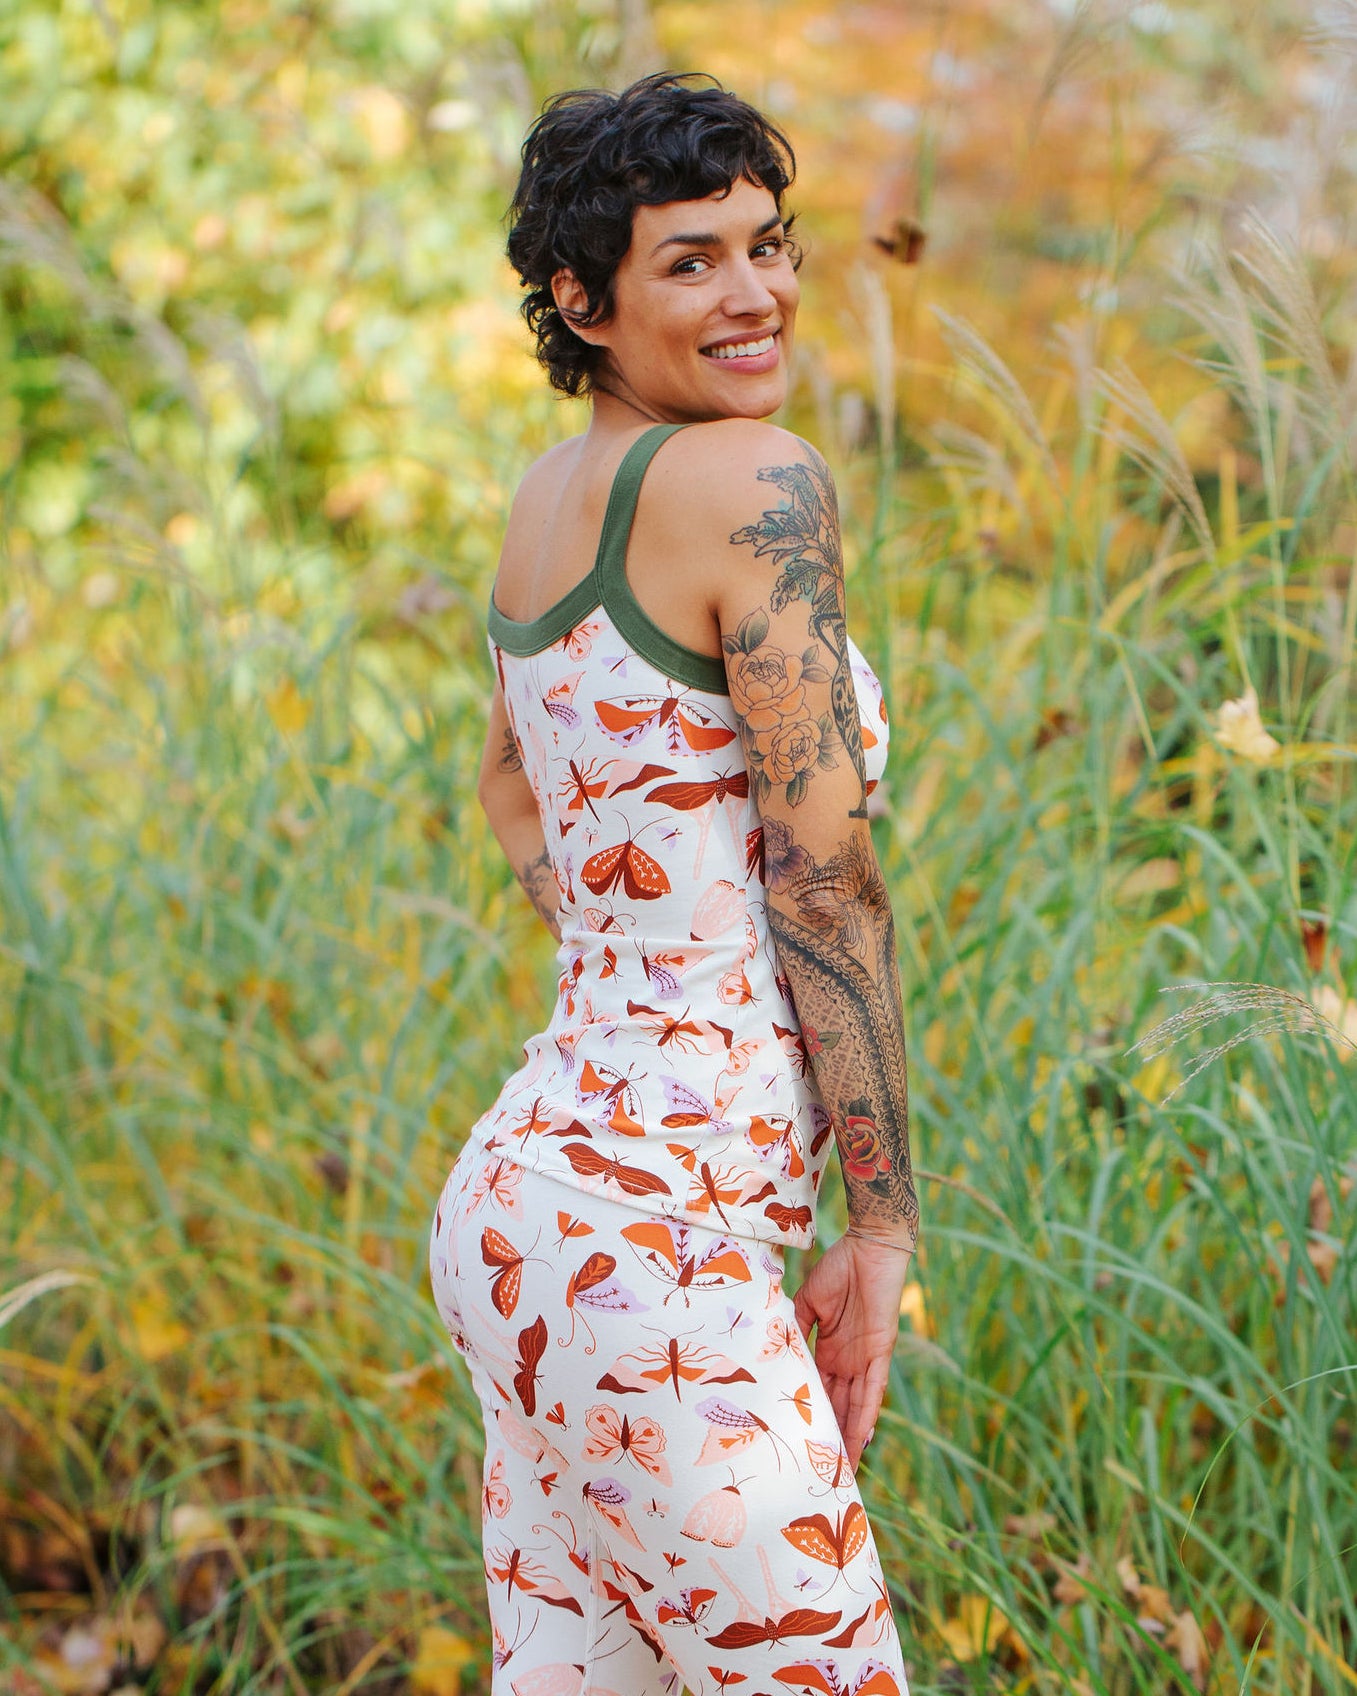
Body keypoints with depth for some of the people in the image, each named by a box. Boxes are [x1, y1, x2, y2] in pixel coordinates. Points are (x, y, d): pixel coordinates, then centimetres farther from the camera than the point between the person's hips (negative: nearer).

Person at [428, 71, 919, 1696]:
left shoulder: (547, 496, 12)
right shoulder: (755, 484, -13)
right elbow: (826, 883, -12)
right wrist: (882, 1224, -5)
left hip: (527, 1182, 9)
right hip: (649, 1245, -9)